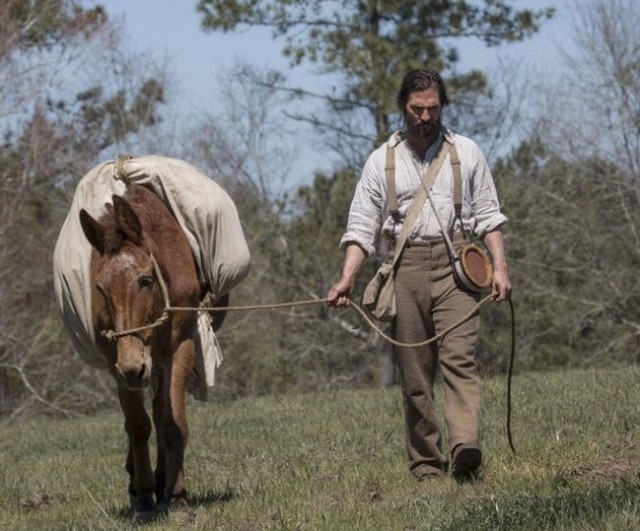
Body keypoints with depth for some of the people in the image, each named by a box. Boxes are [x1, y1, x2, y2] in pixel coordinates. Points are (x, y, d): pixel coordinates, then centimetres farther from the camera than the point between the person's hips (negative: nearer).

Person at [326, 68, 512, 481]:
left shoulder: (467, 153, 12)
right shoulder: (382, 161, 11)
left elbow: (489, 215, 13)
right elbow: (362, 227, 8)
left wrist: (500, 267, 1)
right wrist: (347, 278, -5)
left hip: (456, 264, -1)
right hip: (407, 267, 1)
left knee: (459, 356, -18)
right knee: (414, 371, 1)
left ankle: (466, 448, -33)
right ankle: (426, 463, 6)